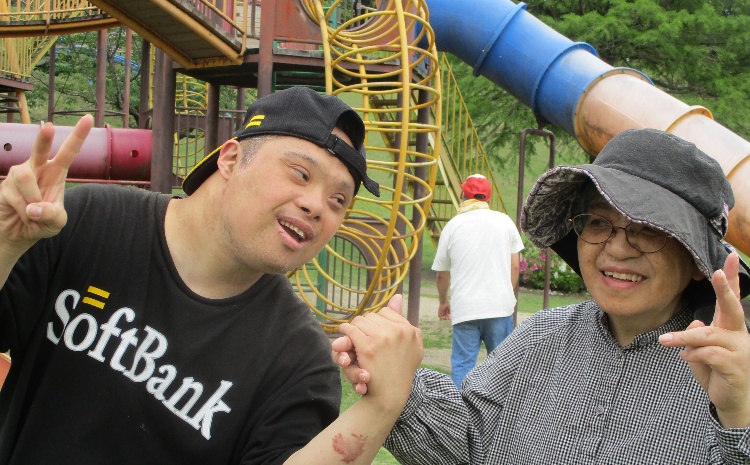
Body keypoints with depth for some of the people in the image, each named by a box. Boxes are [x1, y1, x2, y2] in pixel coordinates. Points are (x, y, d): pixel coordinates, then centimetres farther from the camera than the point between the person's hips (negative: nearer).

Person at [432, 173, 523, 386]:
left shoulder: (452, 226, 3)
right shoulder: (504, 221, 5)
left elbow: (442, 274, 10)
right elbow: (515, 266, 6)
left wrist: (443, 302, 27)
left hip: (464, 308, -1)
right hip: (500, 305, 1)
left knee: (462, 363, 3)